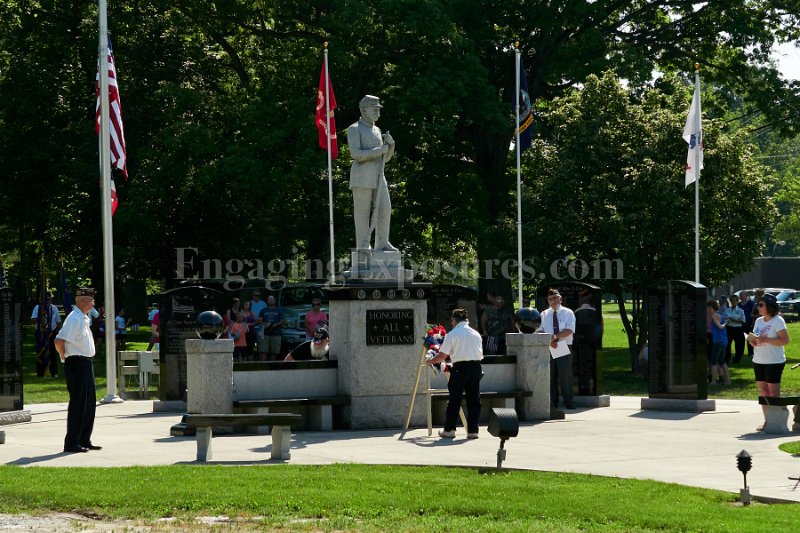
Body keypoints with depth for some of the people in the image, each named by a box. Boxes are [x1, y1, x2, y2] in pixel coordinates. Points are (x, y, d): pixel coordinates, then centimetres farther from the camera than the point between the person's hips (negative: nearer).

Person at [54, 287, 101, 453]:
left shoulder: (84, 318, 14)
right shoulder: (74, 319, -17)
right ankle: (71, 444, -2)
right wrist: (65, 357, -11)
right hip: (77, 363, -10)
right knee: (78, 403, -7)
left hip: (86, 363, 10)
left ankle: (84, 440, 22)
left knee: (90, 402, 14)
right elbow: (59, 341, -25)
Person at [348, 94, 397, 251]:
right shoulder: (354, 129, -5)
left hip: (378, 178, 7)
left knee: (384, 209, 0)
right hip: (361, 178, -7)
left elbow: (384, 158, 20)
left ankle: (382, 244, 6)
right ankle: (362, 247, 0)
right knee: (363, 212, -5)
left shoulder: (376, 130, 19)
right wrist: (380, 150, -14)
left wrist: (391, 144, 0)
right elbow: (356, 154, -18)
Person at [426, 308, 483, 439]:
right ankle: (473, 430, 6)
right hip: (476, 367, 4)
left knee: (454, 400, 3)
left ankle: (449, 430, 6)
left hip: (460, 368, -4)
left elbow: (442, 356, -3)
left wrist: (430, 361, 13)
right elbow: (480, 354, 16)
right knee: (474, 400, 7)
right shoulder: (476, 334, 12)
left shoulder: (452, 334, -3)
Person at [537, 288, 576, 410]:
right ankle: (553, 403, 9)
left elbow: (569, 330, -9)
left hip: (564, 349, -2)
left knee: (565, 376, -4)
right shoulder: (544, 314, 11)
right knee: (550, 376, 3)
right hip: (548, 349, 2)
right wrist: (550, 341, -14)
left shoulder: (568, 313, 3)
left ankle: (569, 403, 2)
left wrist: (554, 337, -18)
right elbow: (541, 331, 3)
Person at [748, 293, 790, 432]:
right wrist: (752, 340, -2)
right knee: (763, 391, 7)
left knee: (773, 392, -5)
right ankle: (767, 421, 12)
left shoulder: (778, 321, -10)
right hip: (758, 361, 7)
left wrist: (766, 340, -24)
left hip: (774, 362, -7)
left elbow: (785, 340, -17)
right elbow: (754, 338, 22)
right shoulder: (758, 321, 13)